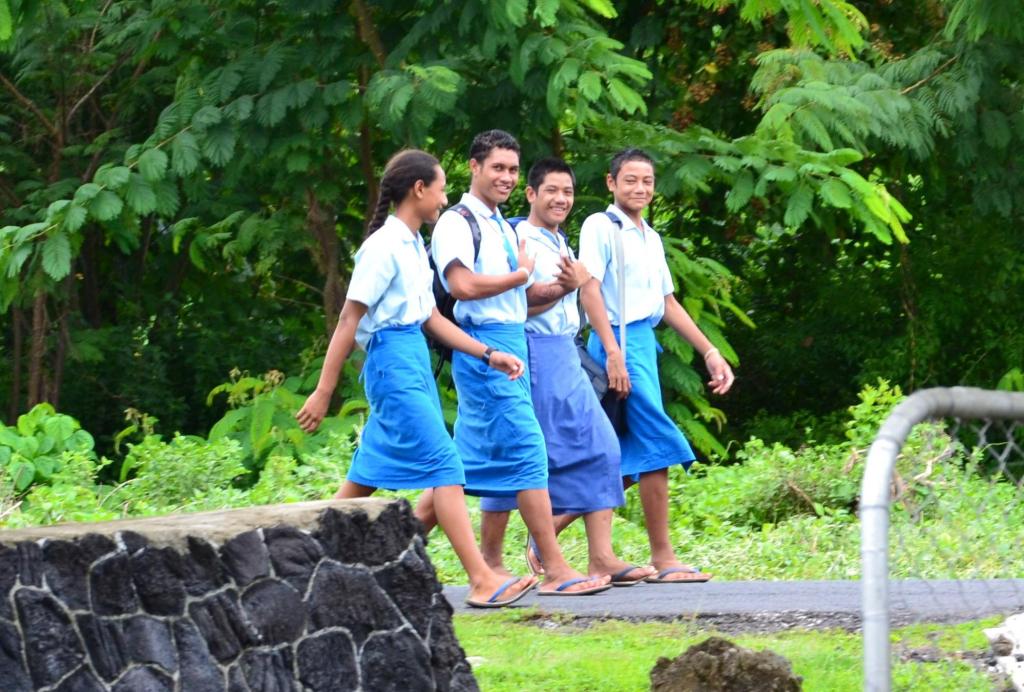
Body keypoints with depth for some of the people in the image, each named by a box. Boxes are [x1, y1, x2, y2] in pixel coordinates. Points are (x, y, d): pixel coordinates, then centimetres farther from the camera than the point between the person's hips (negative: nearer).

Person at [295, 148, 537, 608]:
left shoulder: (413, 247, 15)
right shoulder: (384, 247, -12)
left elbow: (431, 318, 21)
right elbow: (349, 321, -13)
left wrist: (489, 355, 15)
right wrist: (323, 393, -14)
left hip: (414, 360, 10)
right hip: (392, 359, -10)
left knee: (369, 476, 11)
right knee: (443, 464, -13)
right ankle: (482, 581, -16)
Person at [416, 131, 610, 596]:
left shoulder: (503, 227, 21)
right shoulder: (457, 223, -8)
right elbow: (463, 285, -22)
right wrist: (520, 276, -9)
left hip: (513, 344, 10)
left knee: (468, 461, 10)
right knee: (527, 453, -12)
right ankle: (555, 571, -12)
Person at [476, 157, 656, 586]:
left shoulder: (561, 244, 19)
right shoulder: (519, 240, -9)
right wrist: (564, 288, -19)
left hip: (566, 356, 9)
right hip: (533, 354, -9)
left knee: (598, 447, 0)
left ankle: (601, 556, -1)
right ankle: (490, 560, 6)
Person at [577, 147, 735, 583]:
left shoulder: (651, 238, 21)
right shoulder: (601, 227, -4)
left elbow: (668, 303, 24)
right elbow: (590, 290, -12)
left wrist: (710, 352, 20)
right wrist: (613, 353, -21)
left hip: (645, 343, 9)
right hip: (620, 341, -9)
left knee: (629, 458, 7)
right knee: (658, 445, -12)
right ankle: (662, 558, -8)